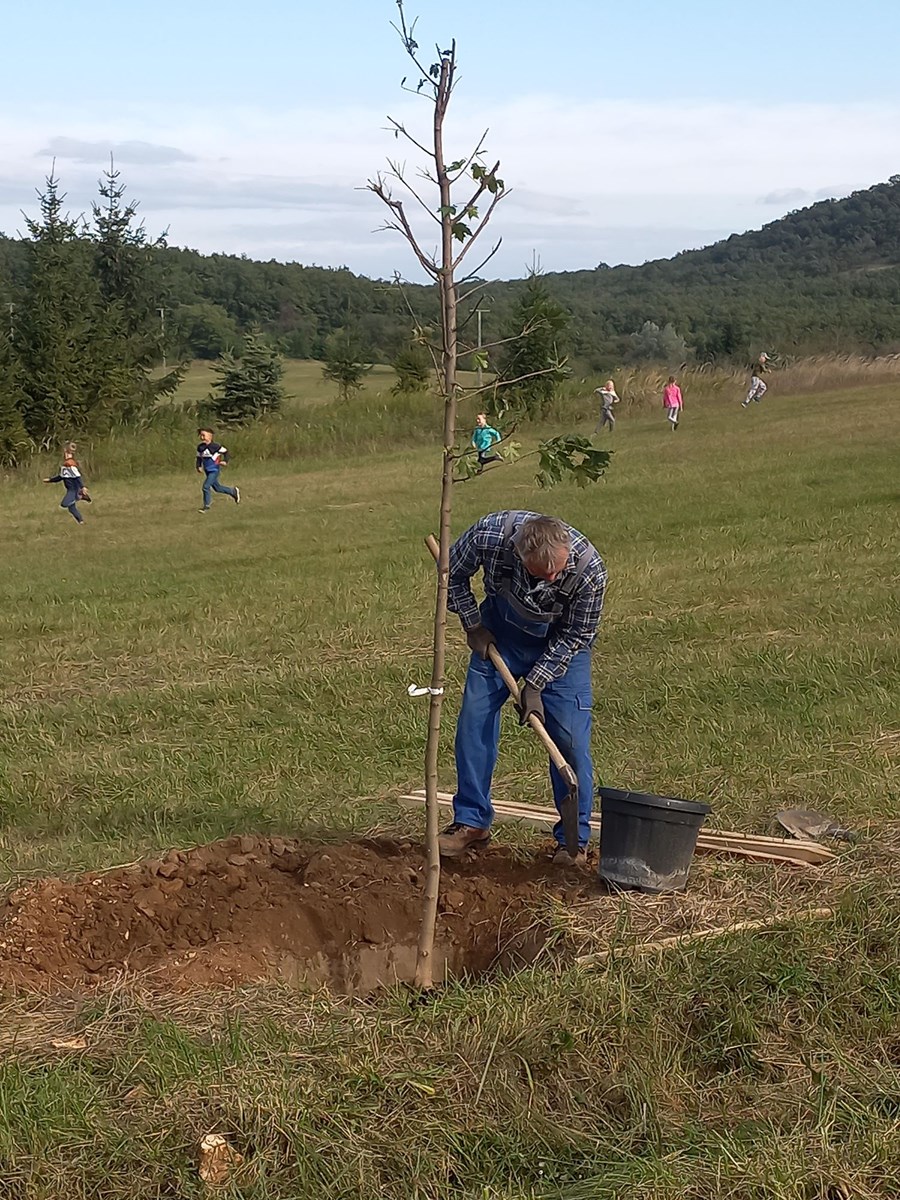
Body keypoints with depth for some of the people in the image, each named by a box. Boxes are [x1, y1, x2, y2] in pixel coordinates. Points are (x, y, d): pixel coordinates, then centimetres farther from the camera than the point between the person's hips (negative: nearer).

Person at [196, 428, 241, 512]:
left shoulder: (214, 446, -15)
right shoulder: (200, 447, 3)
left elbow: (225, 452, -6)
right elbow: (199, 458, 14)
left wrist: (225, 461, -18)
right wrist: (198, 466, -2)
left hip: (214, 470, -7)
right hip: (207, 471, 7)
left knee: (206, 486, -15)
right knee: (216, 487, 17)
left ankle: (206, 506, -4)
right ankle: (233, 492, 38)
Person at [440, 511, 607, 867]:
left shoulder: (590, 570, -35)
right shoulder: (490, 534, -34)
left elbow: (575, 635, -18)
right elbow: (454, 572, -9)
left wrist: (535, 683, -18)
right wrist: (473, 625, -7)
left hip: (561, 640, -2)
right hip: (501, 629, 2)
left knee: (569, 737, -8)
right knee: (474, 720, -3)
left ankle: (573, 839, 4)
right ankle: (471, 822, 11)